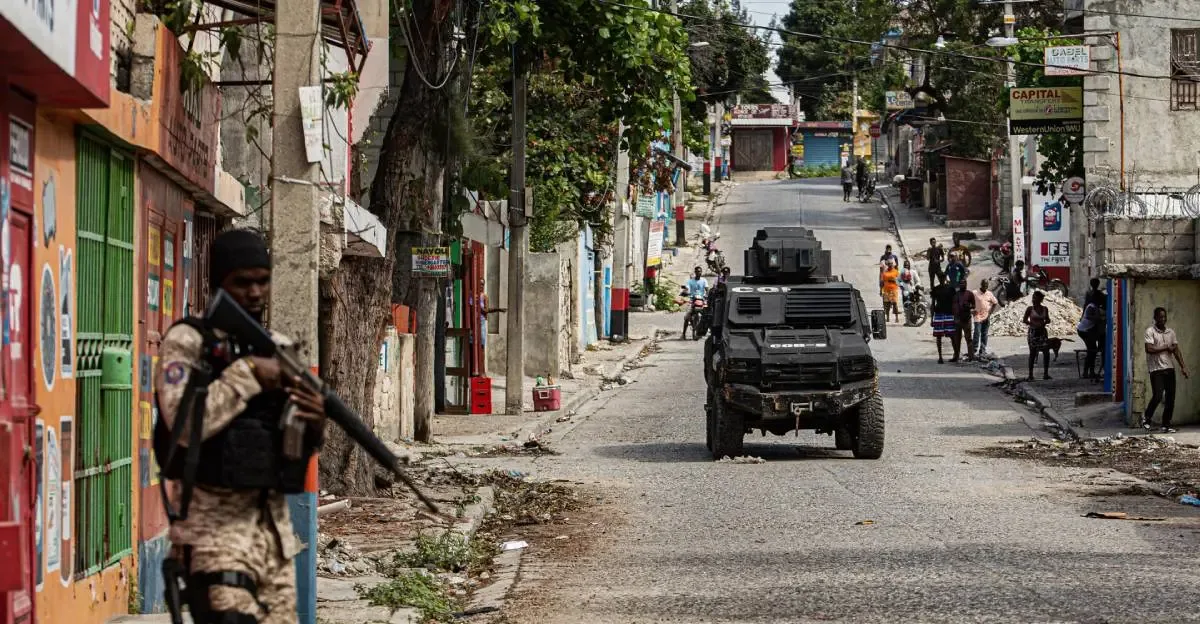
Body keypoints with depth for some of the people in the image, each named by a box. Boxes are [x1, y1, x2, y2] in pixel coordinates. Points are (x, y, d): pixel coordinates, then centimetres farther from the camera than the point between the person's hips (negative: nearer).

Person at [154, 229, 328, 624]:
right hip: (214, 531, -6)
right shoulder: (187, 341, -4)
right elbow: (184, 424, -19)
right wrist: (247, 374, -16)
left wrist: (313, 427, -7)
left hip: (275, 529, 7)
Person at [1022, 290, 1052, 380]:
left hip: (1043, 332, 3)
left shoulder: (1045, 309, 5)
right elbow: (1024, 320, -2)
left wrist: (1044, 323, -6)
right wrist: (1033, 324, -13)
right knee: (1032, 353, -2)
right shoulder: (1030, 309, -4)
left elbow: (1047, 320, 16)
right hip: (1033, 332, -3)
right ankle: (1030, 375, 4)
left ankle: (1046, 373, 7)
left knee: (1046, 352, -2)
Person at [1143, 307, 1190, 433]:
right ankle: (1147, 417, 13)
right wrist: (1166, 347, -7)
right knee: (1158, 396, -13)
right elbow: (1149, 349, -16)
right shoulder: (1150, 331, -5)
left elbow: (1176, 350, 11)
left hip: (1169, 368, 5)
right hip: (1156, 369, -5)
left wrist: (1183, 367, 4)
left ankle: (1166, 425, 10)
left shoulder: (1171, 332, 12)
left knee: (1170, 398, 2)